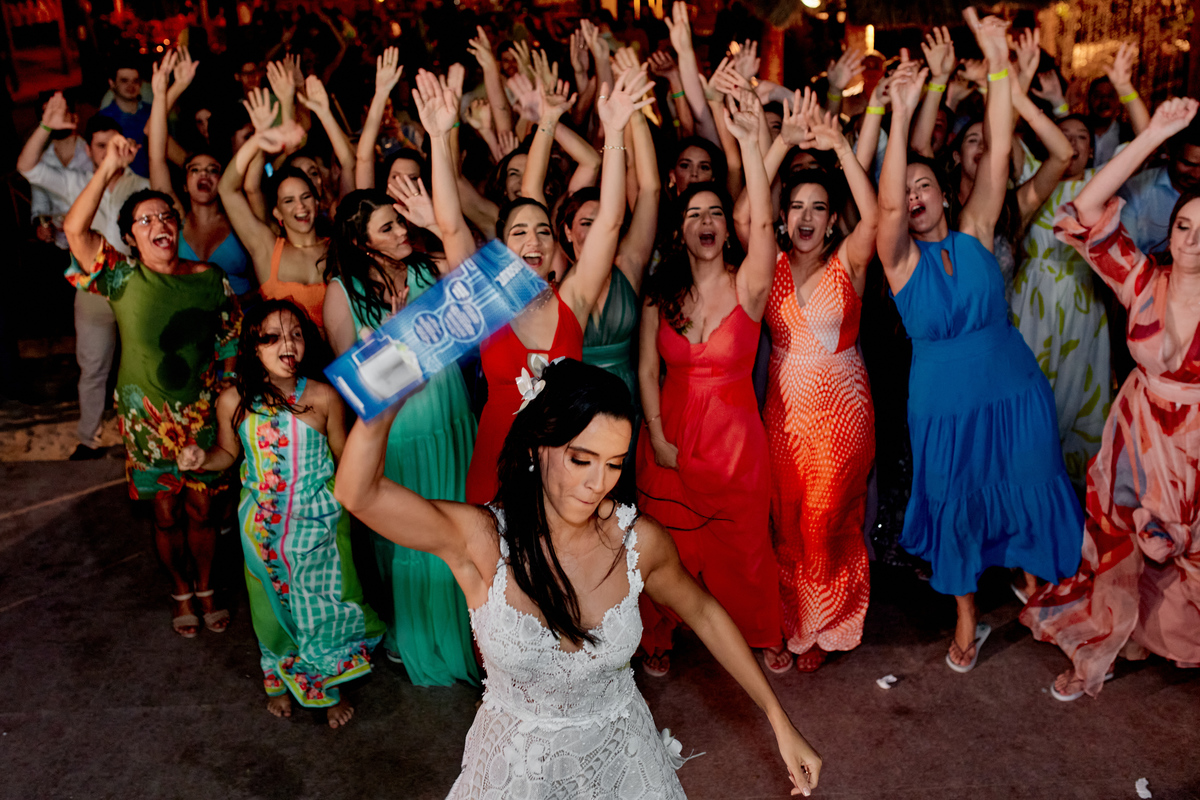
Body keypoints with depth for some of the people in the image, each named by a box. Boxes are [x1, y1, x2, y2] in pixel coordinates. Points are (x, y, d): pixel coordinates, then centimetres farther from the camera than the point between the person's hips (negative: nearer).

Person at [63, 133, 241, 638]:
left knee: (200, 509, 12)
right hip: (147, 418, -1)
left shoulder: (209, 279, -3)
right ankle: (182, 593, 33)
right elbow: (74, 228, -21)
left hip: (201, 414, 1)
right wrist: (109, 167, -24)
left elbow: (230, 345, 3)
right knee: (166, 514, 11)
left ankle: (206, 588, 34)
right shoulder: (123, 278, -7)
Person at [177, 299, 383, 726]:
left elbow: (343, 456, -1)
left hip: (318, 523, -2)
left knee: (325, 607, 10)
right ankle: (280, 680, 46)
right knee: (274, 605, 19)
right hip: (263, 527, 2)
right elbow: (229, 453, 6)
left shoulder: (323, 398, -14)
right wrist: (202, 459, -12)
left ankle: (332, 688, 36)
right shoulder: (233, 402, -10)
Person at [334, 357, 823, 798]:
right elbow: (358, 493, -41)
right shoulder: (481, 541, -27)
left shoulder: (638, 540, -19)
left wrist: (779, 722, 2)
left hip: (617, 752, 2)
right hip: (518, 760, -1)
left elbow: (704, 613, -1)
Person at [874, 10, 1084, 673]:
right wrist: (901, 114, -33)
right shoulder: (900, 258, -7)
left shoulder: (975, 234, -1)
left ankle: (1048, 584, 36)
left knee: (1029, 494, 11)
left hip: (1015, 394, 1)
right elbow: (886, 204, -26)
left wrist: (999, 64, -15)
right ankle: (968, 615, 31)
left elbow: (998, 156, -9)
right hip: (945, 410, -1)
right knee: (955, 509, 12)